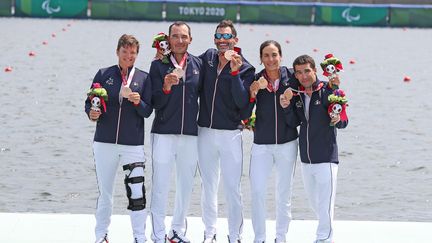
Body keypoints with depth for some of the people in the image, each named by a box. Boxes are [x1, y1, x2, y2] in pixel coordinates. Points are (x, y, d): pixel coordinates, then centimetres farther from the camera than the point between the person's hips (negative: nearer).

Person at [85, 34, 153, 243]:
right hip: (104, 142, 1)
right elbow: (89, 102, 7)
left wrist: (138, 102, -19)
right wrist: (92, 113, -15)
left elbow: (148, 111, 1)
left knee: (137, 193, -10)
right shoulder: (104, 75, 6)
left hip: (133, 144, -1)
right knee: (104, 192, 9)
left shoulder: (144, 78, 5)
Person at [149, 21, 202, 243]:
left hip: (191, 133, 3)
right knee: (160, 185, -5)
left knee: (186, 185, 10)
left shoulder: (198, 64, 6)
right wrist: (166, 87, -22)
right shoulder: (158, 65, -1)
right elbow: (156, 103, -6)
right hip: (164, 133, -3)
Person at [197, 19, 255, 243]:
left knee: (232, 188, -4)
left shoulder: (244, 68, -6)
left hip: (230, 134, -4)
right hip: (205, 132, 4)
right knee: (208, 186, 12)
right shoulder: (207, 57, 5)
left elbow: (242, 102, -17)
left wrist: (234, 72, -23)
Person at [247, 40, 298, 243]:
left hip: (287, 143, 0)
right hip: (261, 144, 0)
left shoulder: (292, 79, -4)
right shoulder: (255, 80, -2)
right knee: (257, 190, -7)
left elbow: (295, 120, -2)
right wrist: (252, 94, -18)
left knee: (284, 192, 9)